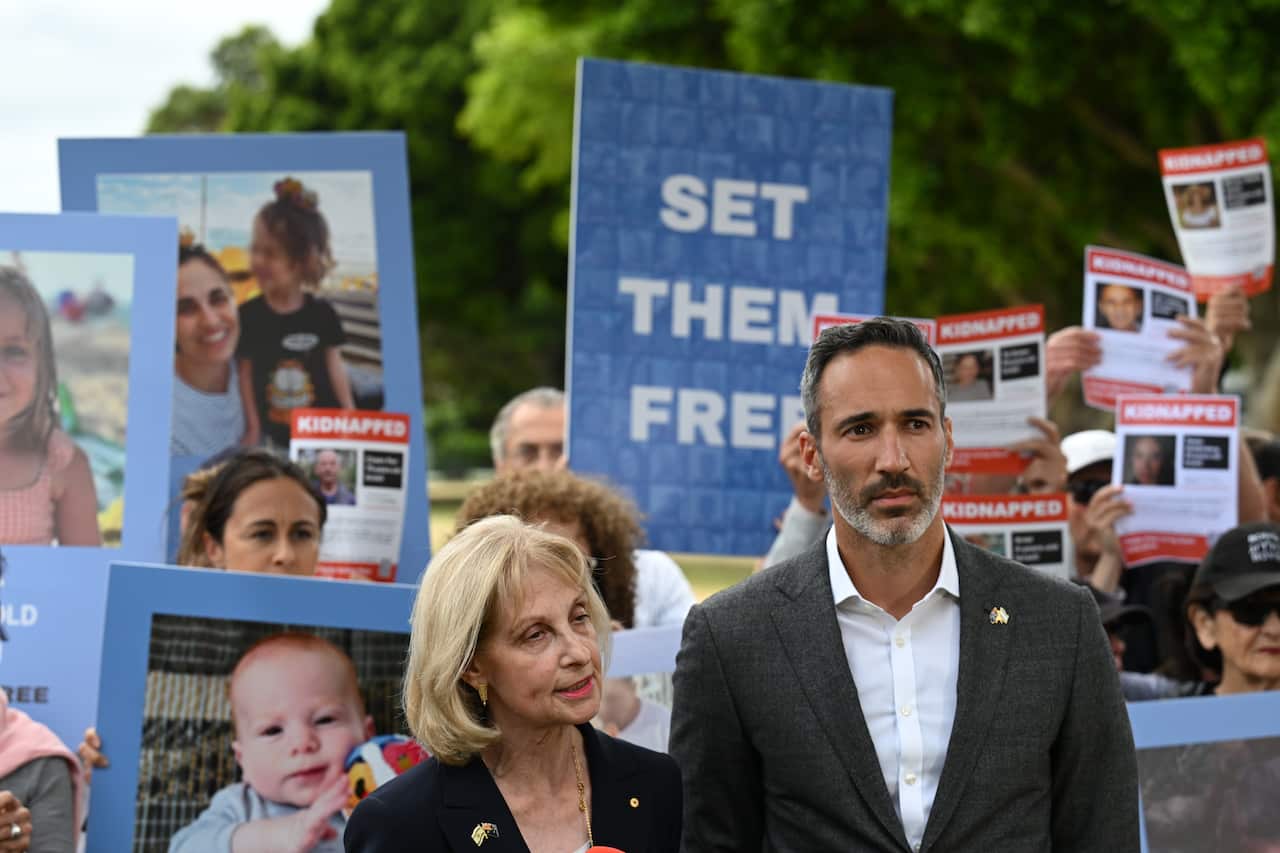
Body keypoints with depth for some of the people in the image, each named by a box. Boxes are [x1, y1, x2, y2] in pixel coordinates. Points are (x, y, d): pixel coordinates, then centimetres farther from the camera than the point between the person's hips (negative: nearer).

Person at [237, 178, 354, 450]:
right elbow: (245, 374, -3)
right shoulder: (248, 315, -8)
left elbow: (335, 367, 1)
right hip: (273, 438, 0)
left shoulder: (322, 314, -8)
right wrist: (253, 429, -2)